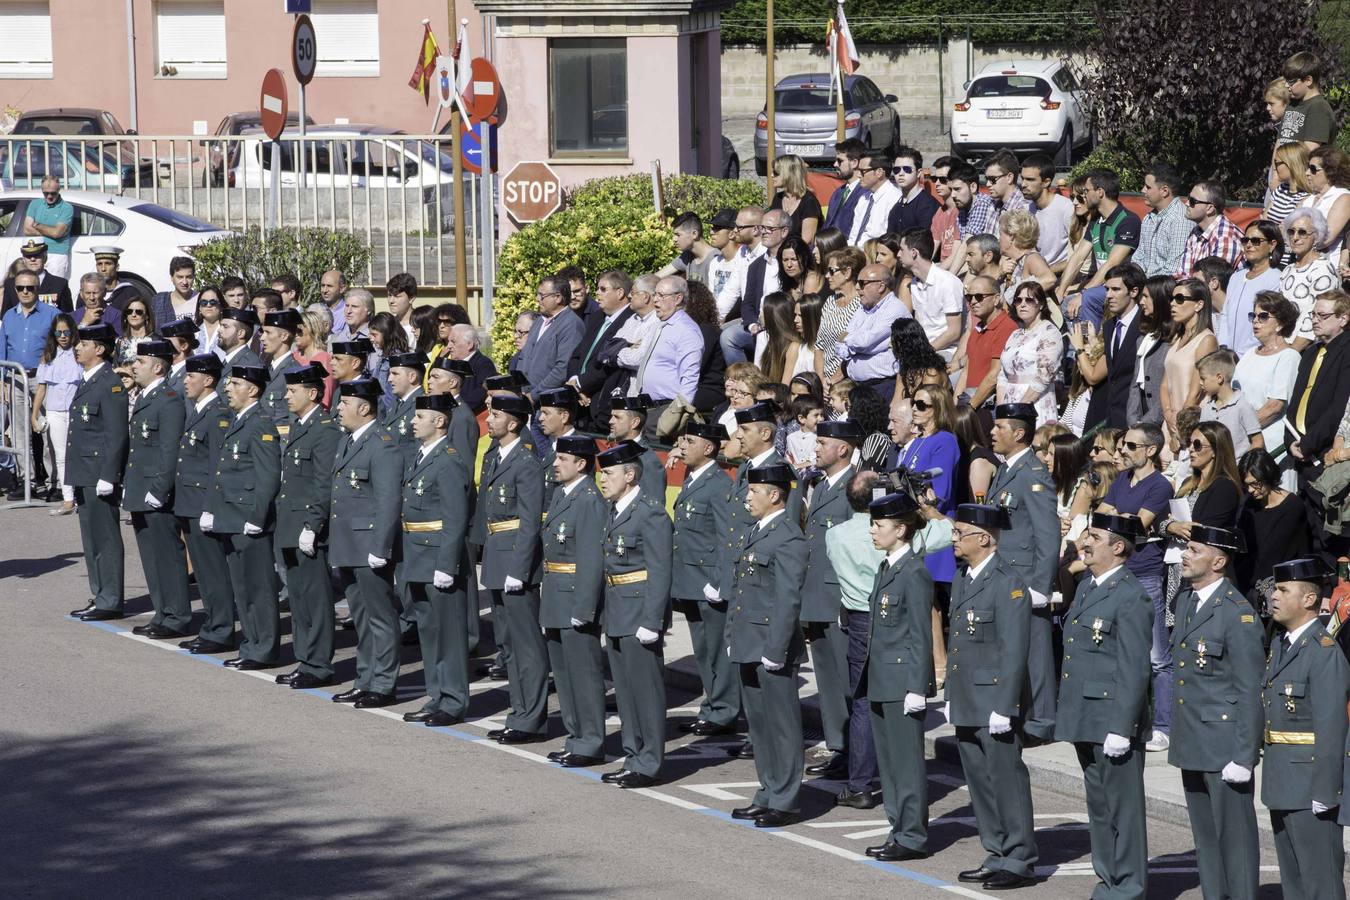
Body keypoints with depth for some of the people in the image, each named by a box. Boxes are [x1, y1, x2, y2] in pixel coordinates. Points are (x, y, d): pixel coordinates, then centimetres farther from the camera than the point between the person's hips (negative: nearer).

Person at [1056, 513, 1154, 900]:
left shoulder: (1130, 597, -15)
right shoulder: (1086, 588, 14)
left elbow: (1134, 670, -17)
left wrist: (1120, 729, -20)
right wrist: (1067, 714, 20)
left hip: (1113, 721, -9)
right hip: (1085, 721, 9)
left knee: (1122, 806, -1)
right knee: (1098, 804, 16)